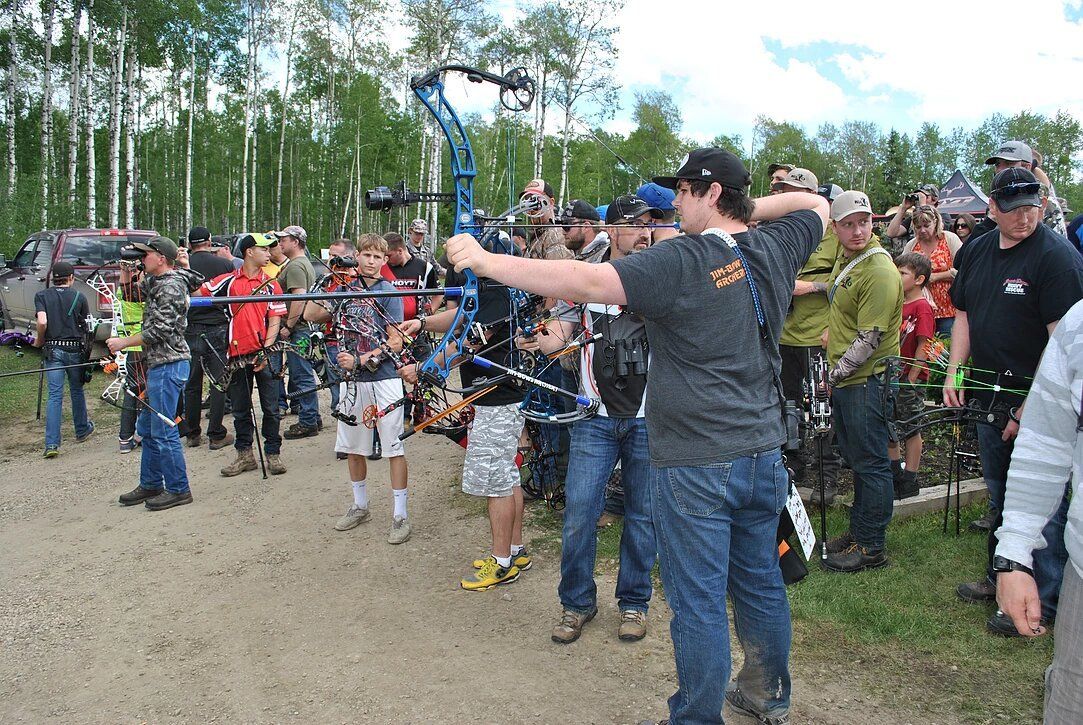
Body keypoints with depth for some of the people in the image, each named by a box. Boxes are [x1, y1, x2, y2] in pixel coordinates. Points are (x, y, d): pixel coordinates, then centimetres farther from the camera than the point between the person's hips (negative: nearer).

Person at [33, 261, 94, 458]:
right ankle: (82, 430, 34)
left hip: (53, 350, 0)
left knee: (55, 395, -2)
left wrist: (39, 340, 2)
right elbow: (87, 326, 2)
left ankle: (52, 443, -9)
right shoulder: (79, 297, -1)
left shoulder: (41, 296, -1)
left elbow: (42, 322, -15)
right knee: (77, 391, 18)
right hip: (75, 349, 0)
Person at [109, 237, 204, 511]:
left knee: (163, 432, -5)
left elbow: (159, 330, -18)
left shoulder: (170, 286, -15)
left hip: (168, 366, -10)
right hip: (159, 365, 10)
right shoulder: (156, 282, 15)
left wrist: (124, 342, -9)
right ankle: (150, 485, 27)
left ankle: (178, 489, 4)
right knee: (147, 428, 17)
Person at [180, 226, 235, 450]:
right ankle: (216, 435, 4)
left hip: (190, 330, 1)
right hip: (218, 328, -1)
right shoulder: (224, 264, -3)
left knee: (192, 384, 11)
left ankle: (192, 434, 18)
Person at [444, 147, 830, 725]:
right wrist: (750, 210, 16)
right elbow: (816, 205, 26)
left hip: (695, 465, -7)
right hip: (764, 454, 8)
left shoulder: (679, 261, -16)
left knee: (698, 603, 5)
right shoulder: (773, 248, 4)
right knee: (761, 582, 22)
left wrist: (484, 260, -21)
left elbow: (584, 282, -25)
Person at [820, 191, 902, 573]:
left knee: (870, 464, 0)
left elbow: (871, 337, -20)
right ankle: (858, 531, 31)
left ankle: (871, 546, 11)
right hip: (844, 378, 10)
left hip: (866, 380, -9)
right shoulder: (844, 260, 12)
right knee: (856, 459, 18)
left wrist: (836, 372, -15)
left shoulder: (879, 270, -18)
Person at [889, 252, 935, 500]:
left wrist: (911, 380, -17)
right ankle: (895, 475, 27)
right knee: (888, 427, 13)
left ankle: (909, 482, 13)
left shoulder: (922, 307, -12)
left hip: (910, 378, -8)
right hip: (892, 376, 8)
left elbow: (922, 346, -16)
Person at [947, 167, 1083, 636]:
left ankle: (1044, 602, 14)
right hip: (989, 396, 7)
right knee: (1000, 495, 19)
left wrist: (1032, 407, -20)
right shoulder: (976, 251, 8)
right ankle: (1001, 577, 35)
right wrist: (955, 371, 3)